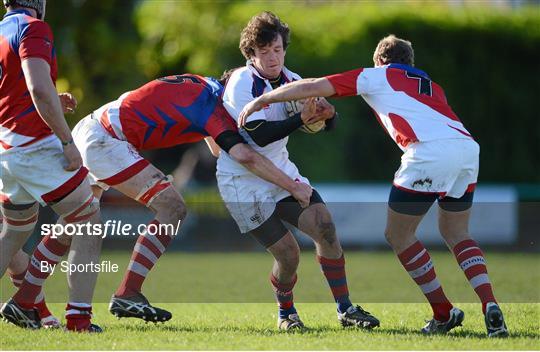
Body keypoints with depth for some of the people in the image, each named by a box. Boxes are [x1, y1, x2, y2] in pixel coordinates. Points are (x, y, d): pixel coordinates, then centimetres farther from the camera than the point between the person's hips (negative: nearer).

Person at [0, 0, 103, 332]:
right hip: (35, 146, -8)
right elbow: (39, 89, -23)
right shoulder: (34, 29, -10)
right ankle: (78, 318, -5)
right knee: (88, 224, 1)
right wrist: (68, 142, -19)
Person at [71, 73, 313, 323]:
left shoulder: (205, 86, 14)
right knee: (172, 209, -10)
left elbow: (218, 149, 22)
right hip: (104, 140, -10)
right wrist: (293, 187, -20)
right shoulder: (212, 103, -14)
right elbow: (244, 156, -27)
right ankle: (126, 295, -13)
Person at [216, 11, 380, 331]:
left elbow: (323, 123, 1)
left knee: (324, 226, -10)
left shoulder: (290, 80, 1)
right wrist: (302, 119, -37)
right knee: (288, 253, -12)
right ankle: (286, 313, 17)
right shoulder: (242, 83, -19)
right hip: (243, 183, -6)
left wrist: (326, 112, -23)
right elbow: (260, 135, -29)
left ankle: (345, 309, 0)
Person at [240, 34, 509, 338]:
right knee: (457, 233, 22)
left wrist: (261, 101, 23)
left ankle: (444, 313, 14)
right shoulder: (429, 84, 33)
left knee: (399, 235, 12)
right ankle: (490, 307, 2)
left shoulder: (377, 76, 18)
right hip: (468, 146, 6)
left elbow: (312, 87, 15)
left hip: (430, 154, -6)